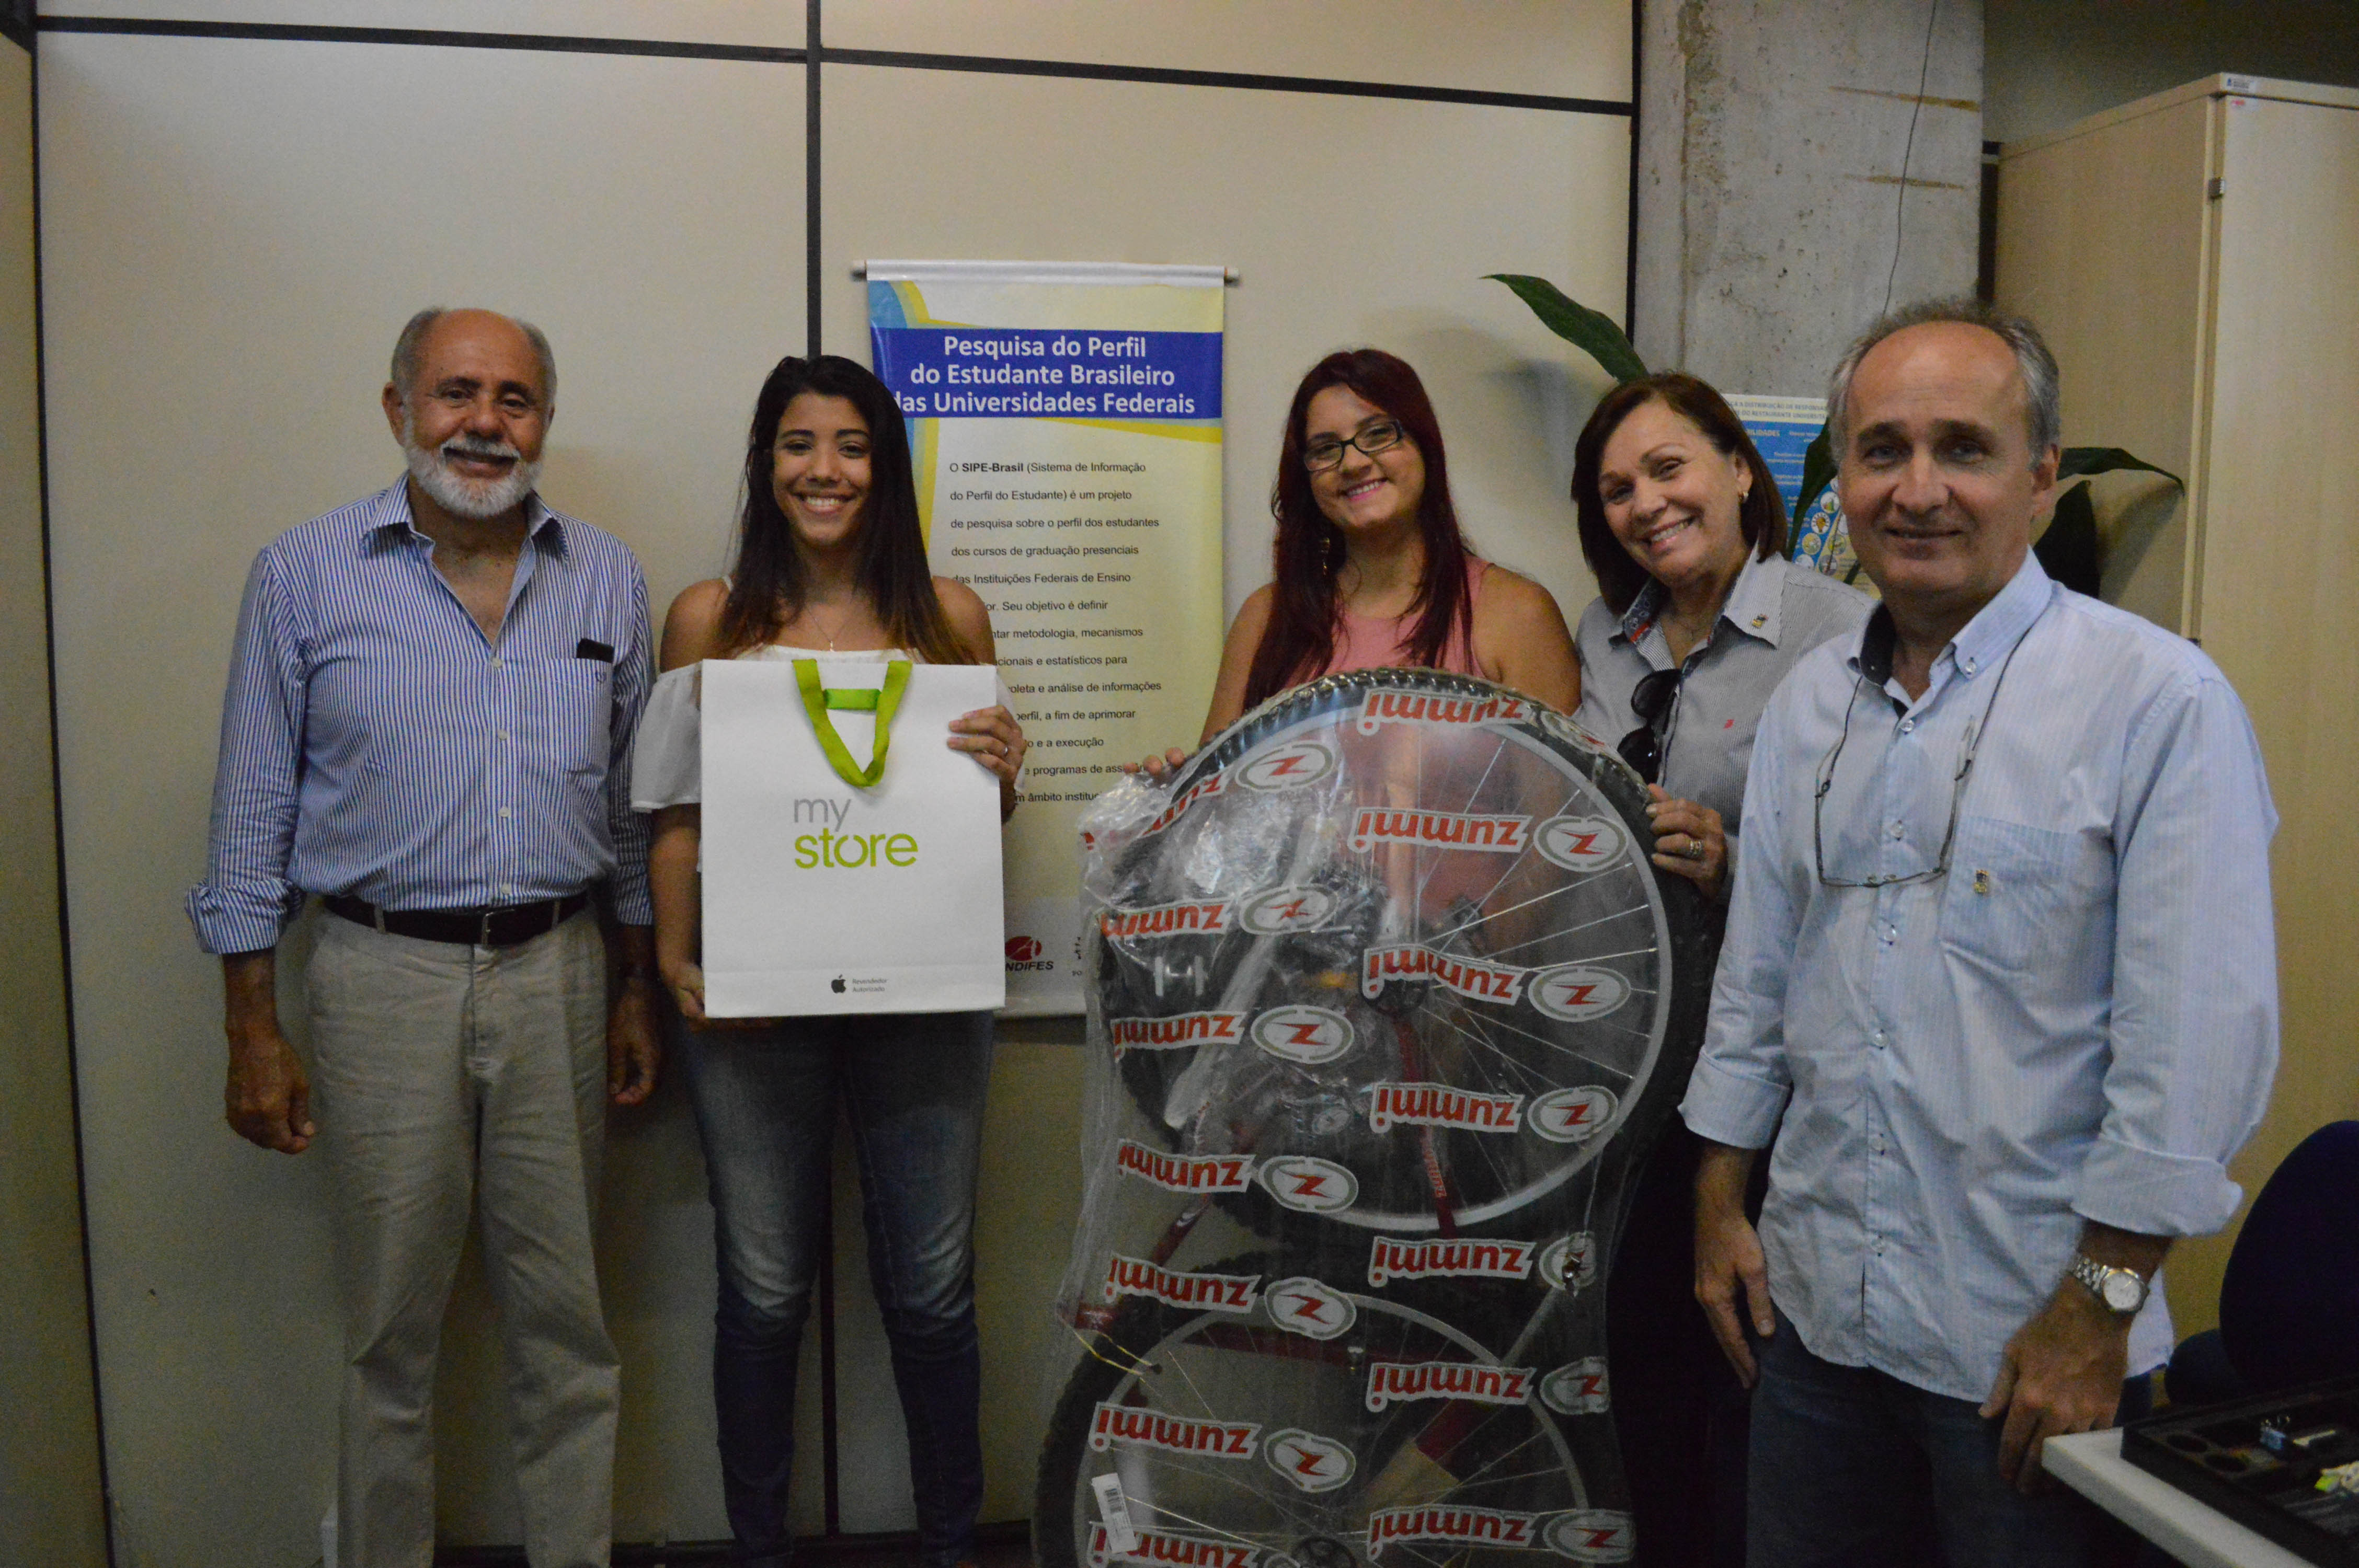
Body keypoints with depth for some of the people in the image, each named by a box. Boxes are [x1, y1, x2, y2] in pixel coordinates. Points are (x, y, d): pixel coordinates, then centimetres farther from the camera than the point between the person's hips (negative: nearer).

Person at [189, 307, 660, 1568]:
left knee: (564, 1316, 12)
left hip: (556, 972, 2)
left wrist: (641, 990, 9)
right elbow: (254, 811, 1)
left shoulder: (607, 580, 5)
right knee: (390, 1328, 10)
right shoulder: (304, 575, -1)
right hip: (384, 977, -2)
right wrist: (253, 1032, -1)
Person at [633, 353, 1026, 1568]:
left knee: (932, 1291, 9)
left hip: (920, 993, 1)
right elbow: (677, 816, 5)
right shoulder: (709, 621, 3)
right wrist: (675, 958, -7)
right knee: (764, 1294, 10)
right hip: (751, 997, 0)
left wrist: (1002, 773, -11)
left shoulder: (949, 616, 4)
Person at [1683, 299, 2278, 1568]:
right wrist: (1720, 1205, 11)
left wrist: (2097, 1310, -14)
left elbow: (2200, 1043, -15)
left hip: (2028, 1340, -5)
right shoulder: (1809, 704, 6)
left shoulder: (2158, 699, -13)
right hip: (1813, 1310, 5)